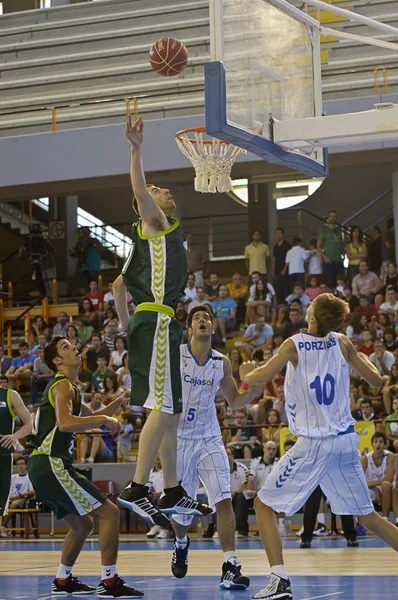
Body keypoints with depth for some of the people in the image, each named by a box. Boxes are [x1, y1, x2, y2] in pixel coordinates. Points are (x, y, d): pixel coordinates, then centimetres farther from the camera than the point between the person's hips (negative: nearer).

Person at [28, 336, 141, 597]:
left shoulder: (67, 387, 23)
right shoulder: (63, 386, -9)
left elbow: (90, 417, 37)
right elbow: (64, 423, -27)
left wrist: (118, 403, 21)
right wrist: (105, 419, -19)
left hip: (43, 468, 10)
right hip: (52, 465, -10)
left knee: (83, 524, 22)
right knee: (109, 513, -10)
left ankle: (63, 581, 26)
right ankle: (109, 583, -11)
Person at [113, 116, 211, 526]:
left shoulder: (155, 232, 25)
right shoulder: (154, 223, 0)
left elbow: (119, 284, 28)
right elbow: (138, 191, -21)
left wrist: (127, 328, 27)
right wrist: (136, 150, -27)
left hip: (154, 324, 10)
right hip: (156, 321, -10)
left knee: (171, 412, 12)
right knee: (162, 407, -17)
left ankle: (173, 494, 15)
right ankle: (136, 489, -22)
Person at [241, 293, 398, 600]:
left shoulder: (294, 345, -6)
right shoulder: (342, 344, 4)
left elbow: (261, 376, -17)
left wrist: (245, 375, 6)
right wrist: (363, 359, 28)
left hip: (314, 443, -5)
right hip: (346, 440, 5)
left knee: (264, 504, 5)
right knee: (367, 515, 18)